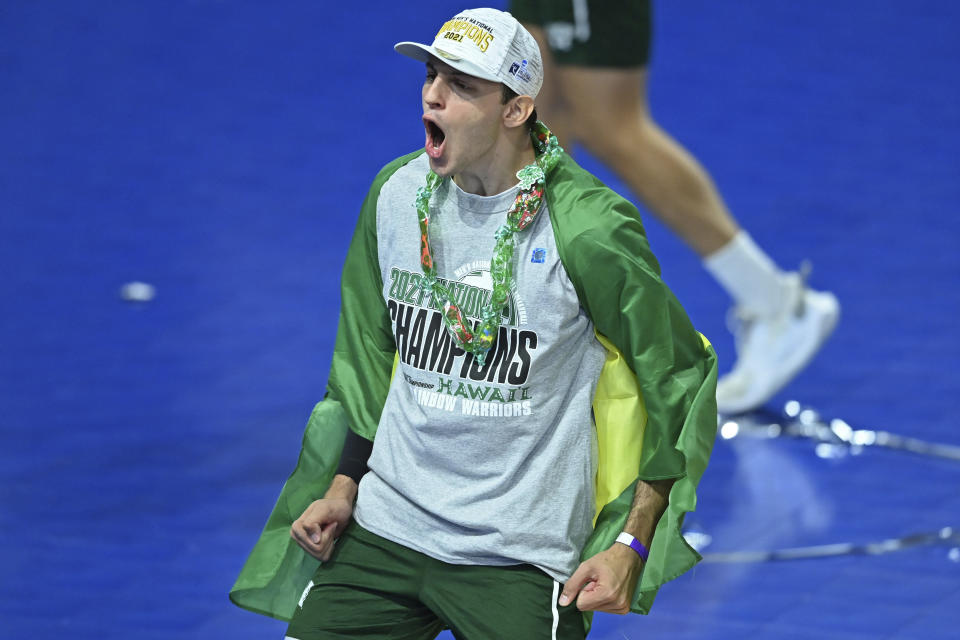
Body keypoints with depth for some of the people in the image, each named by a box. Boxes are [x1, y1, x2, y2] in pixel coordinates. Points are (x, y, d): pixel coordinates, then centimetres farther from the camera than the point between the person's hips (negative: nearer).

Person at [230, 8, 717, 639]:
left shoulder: (585, 227, -14)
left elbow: (679, 374, -5)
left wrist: (632, 546, -7)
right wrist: (343, 487, 12)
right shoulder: (396, 192, 4)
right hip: (382, 531, 5)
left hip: (520, 560, -5)